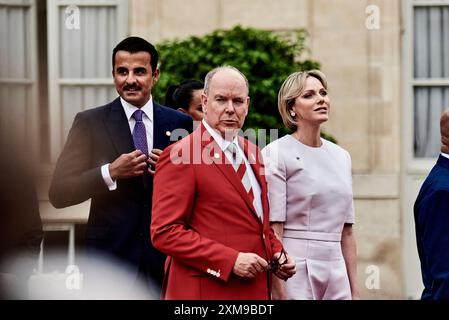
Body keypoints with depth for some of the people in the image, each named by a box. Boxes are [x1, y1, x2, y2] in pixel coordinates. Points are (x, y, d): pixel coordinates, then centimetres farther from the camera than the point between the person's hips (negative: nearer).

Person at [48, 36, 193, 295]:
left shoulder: (180, 124, 6)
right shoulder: (90, 123, 1)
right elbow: (59, 193, -4)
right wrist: (110, 172, -16)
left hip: (165, 255, 1)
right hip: (111, 253, -1)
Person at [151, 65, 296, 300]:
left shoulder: (252, 153, 14)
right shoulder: (179, 156, -10)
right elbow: (165, 232, -16)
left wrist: (276, 252, 6)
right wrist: (231, 260, -19)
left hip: (256, 289, 7)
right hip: (206, 291, -7)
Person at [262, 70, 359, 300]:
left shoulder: (341, 157, 13)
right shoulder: (276, 154, -5)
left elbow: (346, 231, 15)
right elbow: (273, 230, -10)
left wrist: (354, 290, 12)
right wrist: (279, 292, -15)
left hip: (335, 272, 5)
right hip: (294, 272, -5)